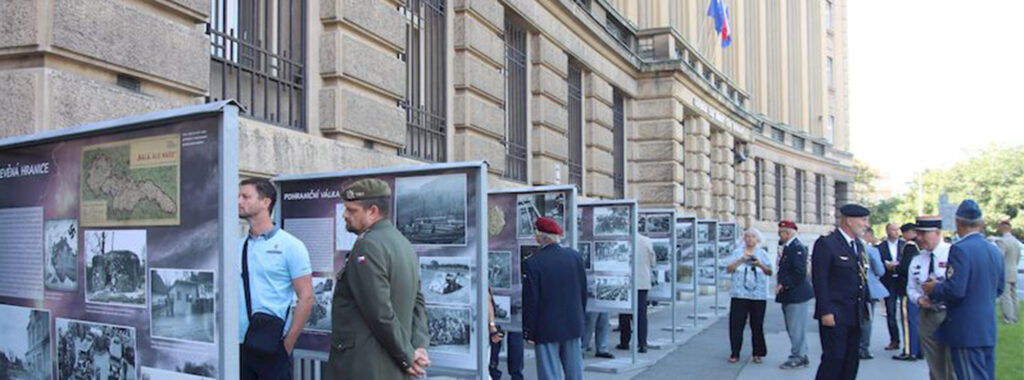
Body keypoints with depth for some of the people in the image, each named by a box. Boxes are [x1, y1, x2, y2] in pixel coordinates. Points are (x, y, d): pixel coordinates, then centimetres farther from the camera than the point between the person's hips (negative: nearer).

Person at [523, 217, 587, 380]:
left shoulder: (533, 263, -15)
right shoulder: (575, 256, 0)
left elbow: (530, 301, -13)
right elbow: (583, 291, 8)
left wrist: (528, 332, -5)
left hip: (546, 329, -5)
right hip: (573, 325, 5)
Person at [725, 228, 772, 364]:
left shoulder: (762, 254, 10)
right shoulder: (737, 252, 9)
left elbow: (770, 272, 0)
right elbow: (729, 269, -2)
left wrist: (760, 265, -19)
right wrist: (741, 260, -15)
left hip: (758, 295, 0)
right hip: (739, 295, 0)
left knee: (757, 325, 2)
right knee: (736, 324, -3)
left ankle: (757, 354, 12)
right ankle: (735, 353, 5)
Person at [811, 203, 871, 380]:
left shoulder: (858, 245, 15)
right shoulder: (826, 244, -11)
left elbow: (861, 278, 19)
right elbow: (819, 281, -15)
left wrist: (864, 307, 12)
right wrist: (826, 312, -19)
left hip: (855, 316, 8)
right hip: (834, 316, -8)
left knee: (851, 361, 11)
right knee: (834, 358, -7)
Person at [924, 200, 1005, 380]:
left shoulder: (960, 250, -17)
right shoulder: (994, 250, 8)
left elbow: (955, 291, -23)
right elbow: (999, 289, 16)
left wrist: (934, 289, -5)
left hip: (966, 331, -8)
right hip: (989, 330, 8)